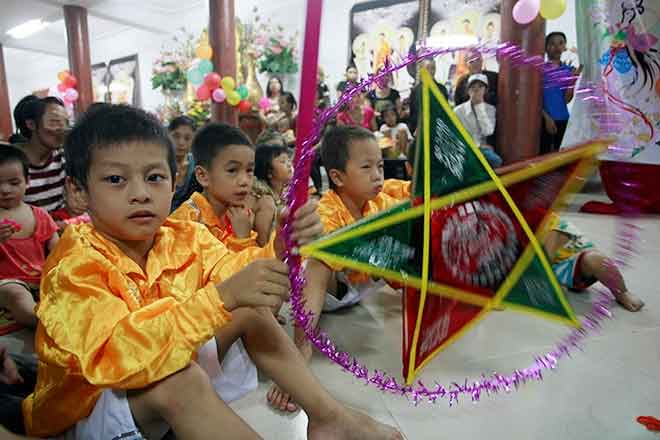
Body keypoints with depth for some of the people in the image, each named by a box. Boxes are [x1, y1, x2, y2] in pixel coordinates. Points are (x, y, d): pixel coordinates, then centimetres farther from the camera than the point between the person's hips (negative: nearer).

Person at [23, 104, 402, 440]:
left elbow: (238, 279, -16)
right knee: (180, 381, -35)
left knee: (250, 310, -8)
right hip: (89, 409, -5)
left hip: (167, 369, 6)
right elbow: (113, 354, -37)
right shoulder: (76, 265, -23)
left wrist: (280, 250, -37)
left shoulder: (186, 239, -7)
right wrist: (224, 297, -46)